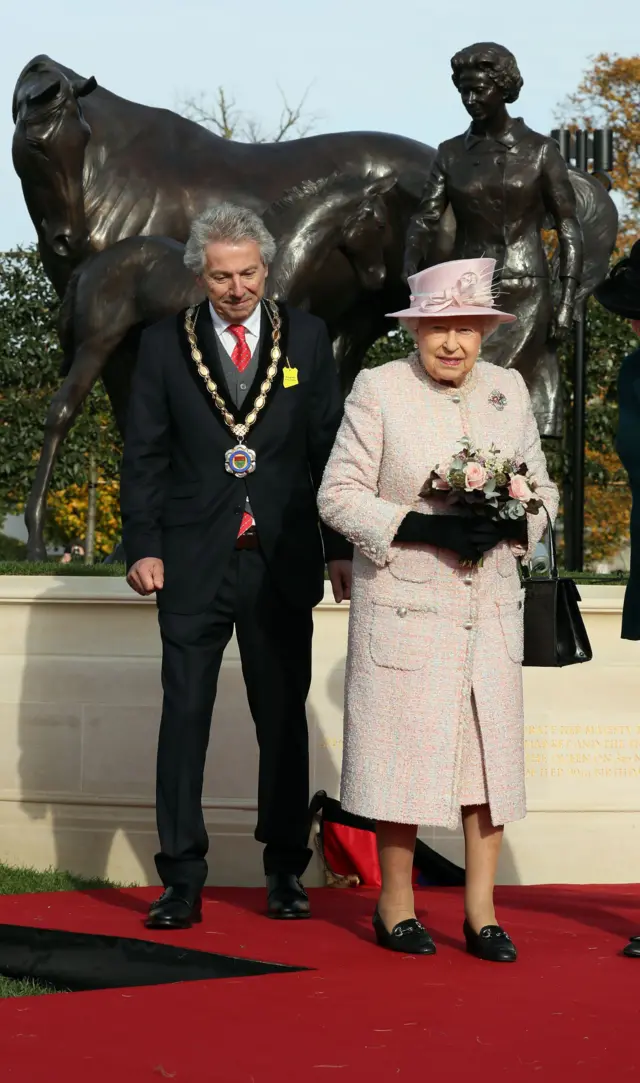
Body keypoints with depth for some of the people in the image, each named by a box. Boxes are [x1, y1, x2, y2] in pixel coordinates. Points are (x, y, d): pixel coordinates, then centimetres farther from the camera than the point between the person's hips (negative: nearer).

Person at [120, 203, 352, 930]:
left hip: (282, 562, 1)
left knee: (284, 717, 7)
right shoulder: (165, 345, 4)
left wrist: (341, 548, 3)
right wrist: (142, 546, -5)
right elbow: (143, 455, 4)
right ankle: (182, 879, 3)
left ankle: (286, 871, 18)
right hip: (194, 565, -1)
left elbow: (330, 448, 7)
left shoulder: (306, 339, 6)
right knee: (185, 715, -2)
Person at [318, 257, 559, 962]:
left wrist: (506, 524, -8)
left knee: (490, 751, 1)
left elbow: (542, 488, 14)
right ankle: (395, 905, 12)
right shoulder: (377, 390, -2)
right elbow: (339, 494, -5)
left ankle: (481, 911, 9)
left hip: (490, 607, 4)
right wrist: (422, 529, -17)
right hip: (406, 605, -4)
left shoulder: (509, 391, 10)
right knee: (407, 753, -2)